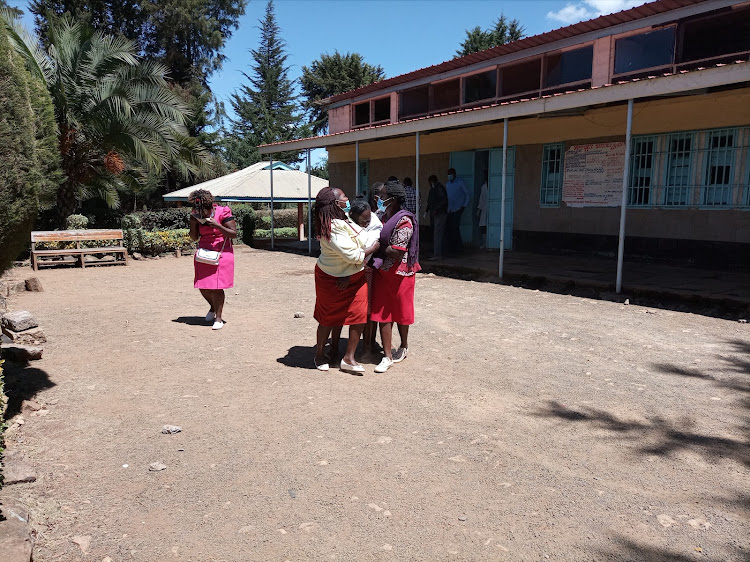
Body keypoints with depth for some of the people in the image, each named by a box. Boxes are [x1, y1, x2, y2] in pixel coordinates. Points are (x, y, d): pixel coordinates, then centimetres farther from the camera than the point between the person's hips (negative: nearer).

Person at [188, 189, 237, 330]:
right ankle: (213, 307, 35)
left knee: (216, 286, -8)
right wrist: (193, 222, -7)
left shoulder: (223, 213, -11)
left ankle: (218, 318, 3)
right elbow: (194, 237, 9)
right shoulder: (197, 215, 4)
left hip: (221, 252, -5)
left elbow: (234, 234, -12)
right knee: (202, 286, 6)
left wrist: (217, 225, -23)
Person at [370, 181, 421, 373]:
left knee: (400, 312, 11)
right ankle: (388, 357, 8)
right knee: (383, 314, 3)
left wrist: (376, 248, -11)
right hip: (382, 271, 7)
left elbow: (396, 251, -23)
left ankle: (404, 347, 34)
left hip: (399, 273, -7)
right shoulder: (384, 216, 9)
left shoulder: (404, 222, -18)